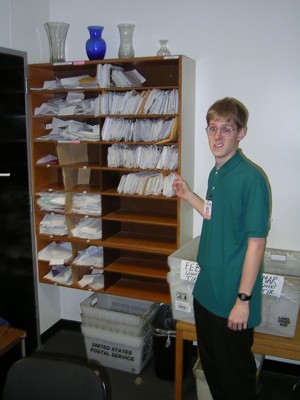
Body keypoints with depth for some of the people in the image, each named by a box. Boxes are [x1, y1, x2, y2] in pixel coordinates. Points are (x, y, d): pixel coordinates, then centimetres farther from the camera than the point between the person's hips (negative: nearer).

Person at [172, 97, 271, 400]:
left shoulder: (251, 178, -20)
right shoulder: (216, 173, 5)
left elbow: (256, 242, -19)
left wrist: (243, 299, -18)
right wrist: (188, 196, 15)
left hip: (233, 298, -8)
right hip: (206, 290, 8)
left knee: (236, 375, 13)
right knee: (210, 366, 24)